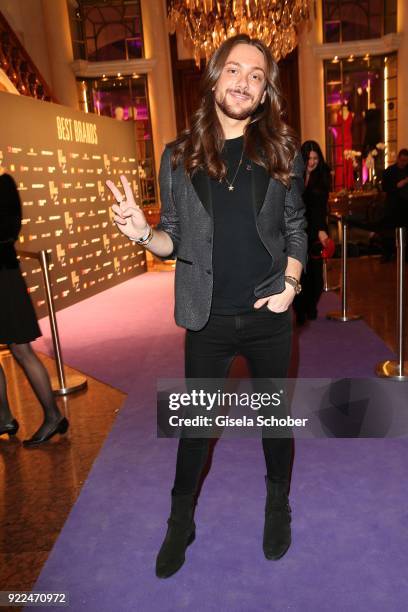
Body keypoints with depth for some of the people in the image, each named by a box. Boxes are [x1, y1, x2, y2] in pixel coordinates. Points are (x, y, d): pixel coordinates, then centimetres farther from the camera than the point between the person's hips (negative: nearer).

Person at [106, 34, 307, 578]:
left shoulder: (281, 151, 1)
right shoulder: (180, 156, -1)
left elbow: (296, 229, 7)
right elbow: (175, 239, 3)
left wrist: (290, 283, -7)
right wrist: (144, 233, -18)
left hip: (269, 315, 1)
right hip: (208, 319, 0)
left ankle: (278, 506, 44)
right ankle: (181, 521, 36)